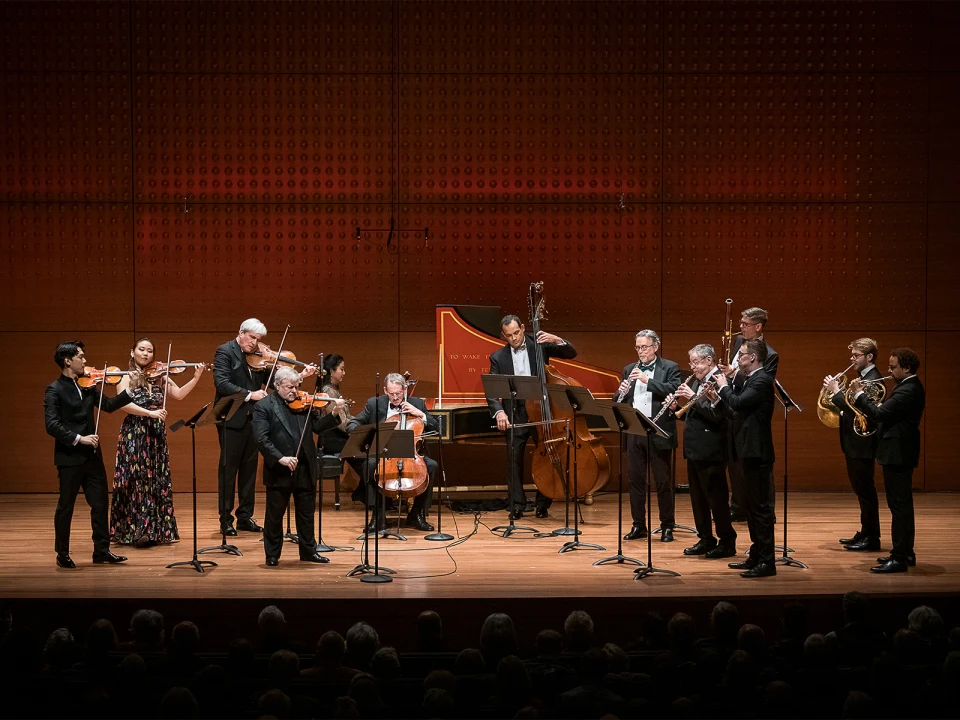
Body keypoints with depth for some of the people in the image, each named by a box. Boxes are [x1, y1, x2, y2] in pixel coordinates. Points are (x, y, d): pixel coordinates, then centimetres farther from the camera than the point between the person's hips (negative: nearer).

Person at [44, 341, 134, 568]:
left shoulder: (88, 385, 9)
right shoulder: (55, 390, -10)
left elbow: (109, 405, 9)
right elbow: (51, 425, -18)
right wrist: (78, 439, -25)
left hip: (92, 455, 6)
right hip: (69, 457, -6)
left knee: (100, 503, 9)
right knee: (66, 506, 4)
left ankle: (102, 550, 18)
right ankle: (62, 554, 15)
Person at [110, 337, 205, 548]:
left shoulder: (159, 376, 9)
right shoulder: (127, 378, -2)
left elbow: (179, 394, -1)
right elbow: (124, 404, -17)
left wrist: (196, 379, -13)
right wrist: (149, 413, -26)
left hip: (156, 435, 4)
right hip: (134, 435, -4)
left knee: (157, 481, 7)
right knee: (136, 480, -5)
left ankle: (158, 530, 13)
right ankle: (136, 531, -1)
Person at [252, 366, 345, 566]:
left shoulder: (304, 403, 6)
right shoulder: (264, 406, -7)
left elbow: (318, 426, 2)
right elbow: (261, 438, -15)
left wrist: (335, 414, -14)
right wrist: (280, 458, -23)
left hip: (305, 469, 4)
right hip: (278, 471, -4)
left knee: (306, 513, 14)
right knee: (274, 515, 7)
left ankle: (309, 551, 26)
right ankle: (272, 554, 20)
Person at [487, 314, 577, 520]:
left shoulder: (539, 344, 2)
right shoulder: (498, 357, 3)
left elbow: (571, 354, 2)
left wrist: (558, 340, -18)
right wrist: (499, 412, -22)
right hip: (515, 414, 0)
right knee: (514, 458, -3)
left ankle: (543, 503, 16)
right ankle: (516, 506, 6)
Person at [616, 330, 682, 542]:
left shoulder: (670, 368, 2)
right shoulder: (630, 369, 15)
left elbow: (674, 390, -16)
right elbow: (619, 402, 14)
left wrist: (647, 380, -22)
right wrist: (622, 393, -9)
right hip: (634, 431, 4)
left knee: (663, 481, 0)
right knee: (635, 479, 7)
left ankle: (667, 526, 8)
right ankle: (638, 525, 16)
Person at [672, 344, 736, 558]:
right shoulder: (697, 383, 16)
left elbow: (716, 414, -23)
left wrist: (693, 398, -21)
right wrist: (679, 405, 1)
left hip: (710, 451, -10)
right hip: (694, 450, 10)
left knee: (716, 498, -4)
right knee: (698, 498, 13)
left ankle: (727, 542, 4)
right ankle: (705, 540, 22)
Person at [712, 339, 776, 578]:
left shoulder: (762, 380, -14)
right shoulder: (749, 380, 17)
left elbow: (739, 403, -26)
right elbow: (737, 412, 19)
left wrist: (724, 387, -10)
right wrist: (718, 398, 8)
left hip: (757, 452, -11)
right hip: (746, 451, 11)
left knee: (761, 506, -8)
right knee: (751, 506, 16)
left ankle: (767, 561, -5)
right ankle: (756, 555, 24)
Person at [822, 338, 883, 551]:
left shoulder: (873, 380, -17)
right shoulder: (863, 377, 14)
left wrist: (836, 392, -20)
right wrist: (840, 403, 1)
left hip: (862, 444, -10)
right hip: (855, 443, 10)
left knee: (865, 490, -4)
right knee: (861, 490, 15)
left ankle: (871, 538, 1)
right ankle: (865, 533, 23)